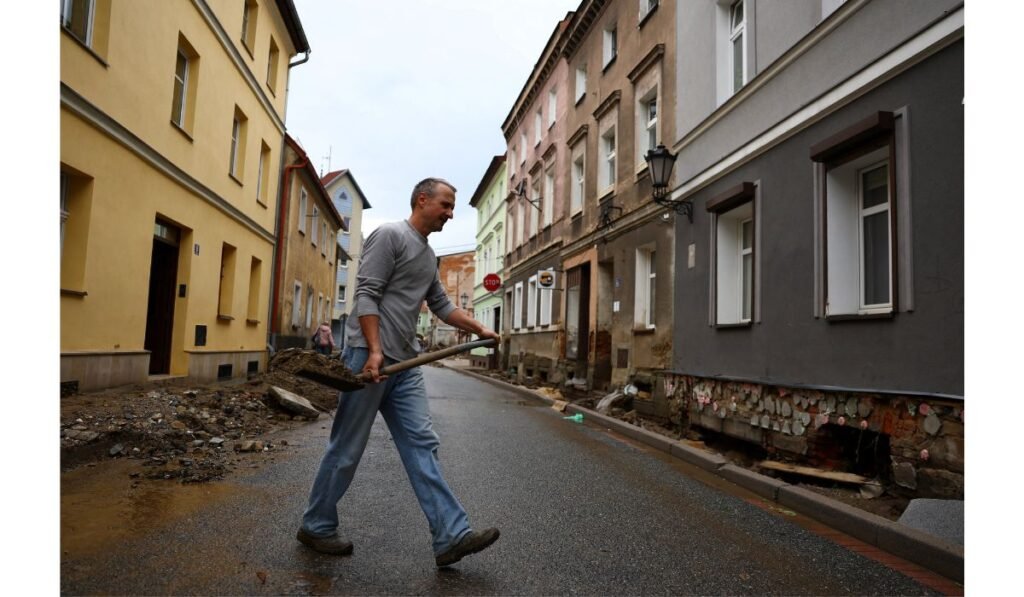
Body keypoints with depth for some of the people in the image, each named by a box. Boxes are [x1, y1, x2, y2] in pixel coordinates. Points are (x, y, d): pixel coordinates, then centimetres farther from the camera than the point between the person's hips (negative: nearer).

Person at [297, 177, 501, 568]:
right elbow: (366, 295, -15)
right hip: (369, 356, -8)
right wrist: (374, 351, -22)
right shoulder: (390, 235, -7)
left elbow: (441, 305, 24)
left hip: (405, 363, 9)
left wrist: (479, 329, 13)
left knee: (422, 446, 2)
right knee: (347, 449, 3)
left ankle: (452, 535, 2)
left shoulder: (429, 256, 20)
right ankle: (315, 527, 23)